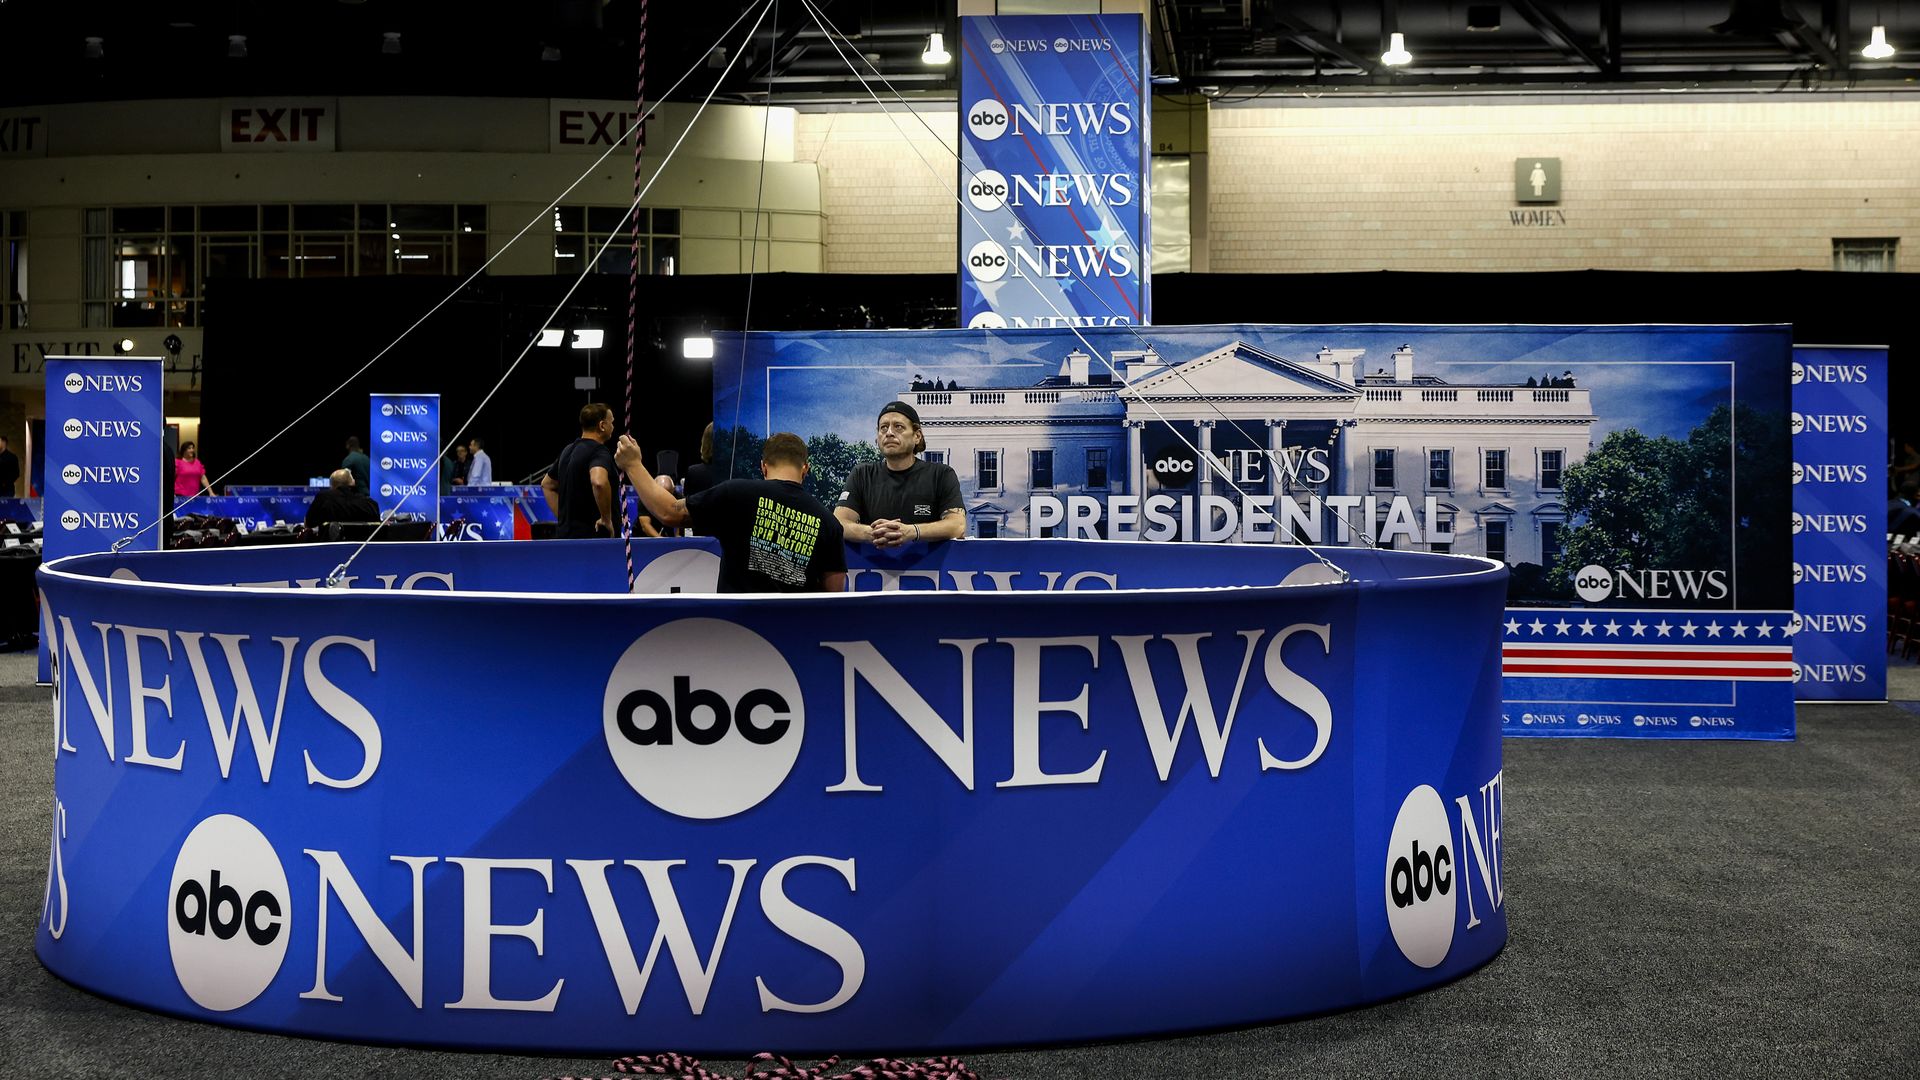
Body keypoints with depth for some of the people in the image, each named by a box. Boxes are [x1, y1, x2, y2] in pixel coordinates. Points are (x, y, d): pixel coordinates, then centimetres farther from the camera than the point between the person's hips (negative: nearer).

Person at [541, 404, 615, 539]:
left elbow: (546, 484, 27)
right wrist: (607, 519, -21)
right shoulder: (599, 452, -13)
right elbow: (599, 482, -34)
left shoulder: (568, 450, 15)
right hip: (591, 534, -9)